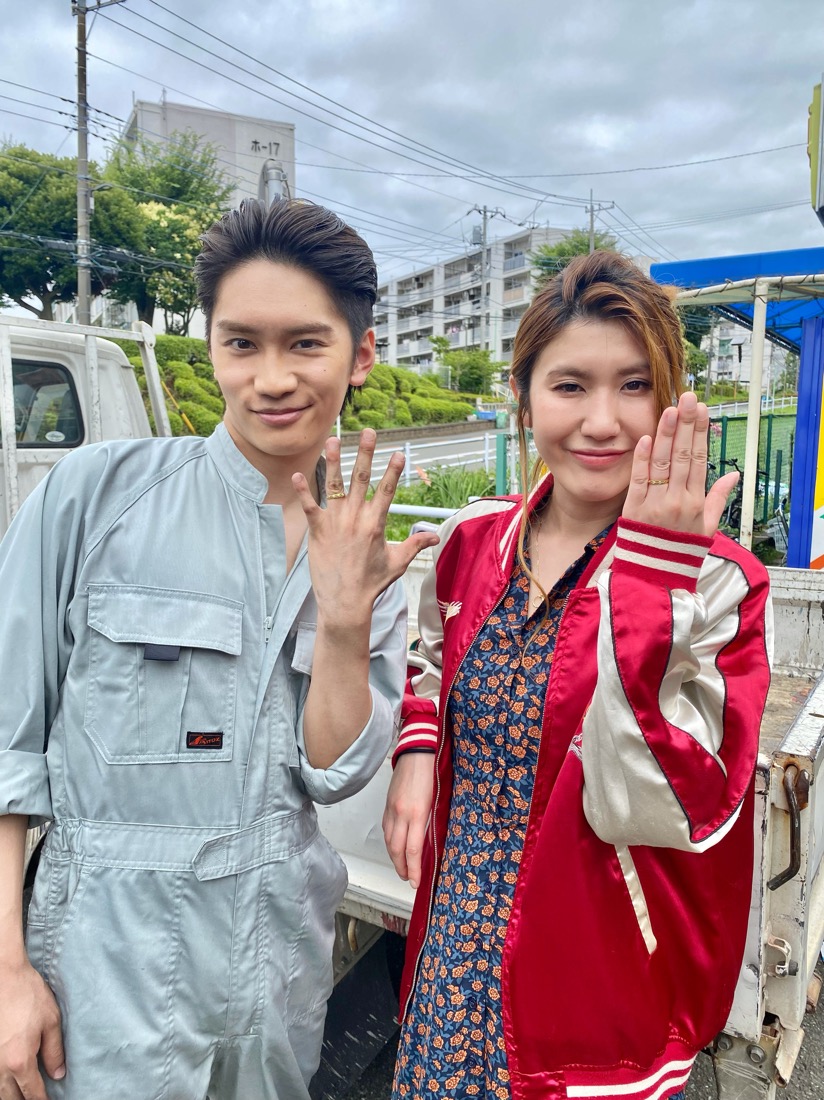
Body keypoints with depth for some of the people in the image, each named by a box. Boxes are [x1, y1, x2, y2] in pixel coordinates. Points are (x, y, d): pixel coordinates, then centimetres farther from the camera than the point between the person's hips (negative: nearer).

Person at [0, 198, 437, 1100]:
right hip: (113, 957, -3)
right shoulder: (97, 491, -12)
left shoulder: (362, 547, -1)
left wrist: (344, 621, -19)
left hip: (284, 951, 4)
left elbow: (335, 773, -5)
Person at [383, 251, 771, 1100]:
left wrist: (650, 577, -32)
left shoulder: (715, 583, -18)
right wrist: (414, 754, -5)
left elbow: (652, 812, -26)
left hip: (602, 975, -3)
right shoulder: (474, 540, -5)